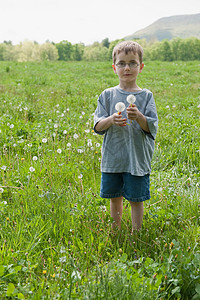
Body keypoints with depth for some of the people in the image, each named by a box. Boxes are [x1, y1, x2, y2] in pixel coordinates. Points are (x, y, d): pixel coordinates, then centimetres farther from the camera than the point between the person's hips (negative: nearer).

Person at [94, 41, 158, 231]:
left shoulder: (146, 96, -1)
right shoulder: (108, 95, 3)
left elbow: (152, 128, -6)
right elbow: (97, 126, 0)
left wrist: (139, 117, -25)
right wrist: (110, 120, -20)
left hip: (138, 158, -2)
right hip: (112, 158, 2)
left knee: (136, 199, 5)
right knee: (115, 197, 14)